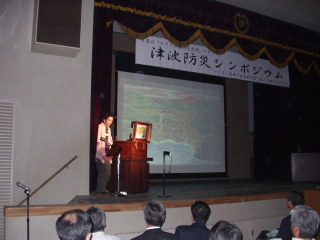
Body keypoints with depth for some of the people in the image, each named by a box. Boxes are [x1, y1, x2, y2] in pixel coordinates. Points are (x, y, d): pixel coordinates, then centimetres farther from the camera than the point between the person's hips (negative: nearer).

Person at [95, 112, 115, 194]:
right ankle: (100, 190, 3)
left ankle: (102, 189, 21)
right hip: (101, 154, -8)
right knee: (104, 172, -7)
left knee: (108, 173, 10)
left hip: (107, 154, 8)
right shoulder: (100, 127, -8)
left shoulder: (108, 129, 16)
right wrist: (104, 155, -18)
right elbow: (99, 142, -14)